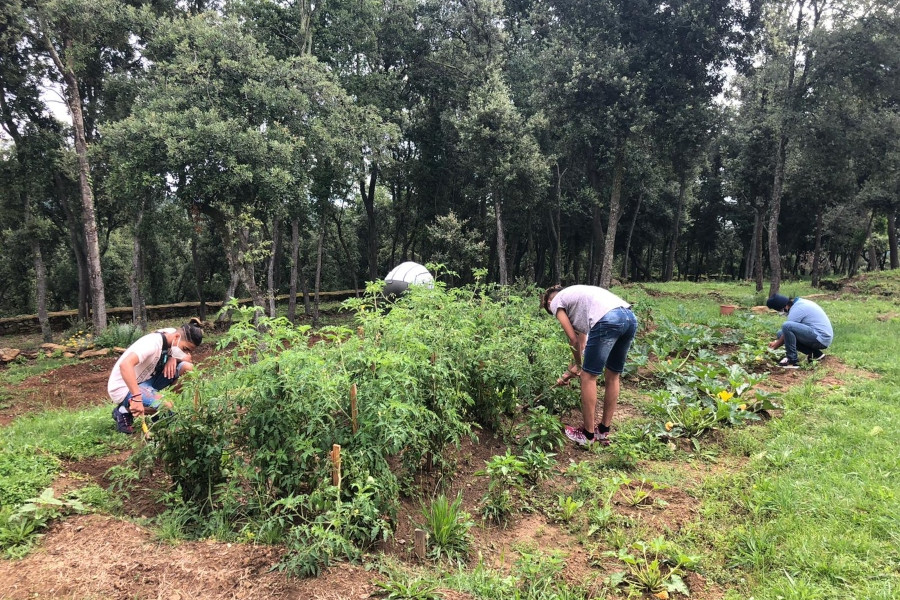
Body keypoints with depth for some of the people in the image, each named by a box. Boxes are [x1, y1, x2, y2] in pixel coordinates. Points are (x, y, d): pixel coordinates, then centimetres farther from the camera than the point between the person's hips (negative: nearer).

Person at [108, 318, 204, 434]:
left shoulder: (171, 335, -5)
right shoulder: (153, 343, -29)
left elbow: (188, 359, 6)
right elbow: (125, 365, -42)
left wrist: (173, 358, -17)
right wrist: (137, 397, -48)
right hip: (123, 388, -8)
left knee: (187, 368, -8)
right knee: (166, 407, -31)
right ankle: (124, 411, -3)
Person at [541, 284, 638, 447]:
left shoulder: (556, 302, 17)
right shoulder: (576, 296, 39)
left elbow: (574, 340, 11)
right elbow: (582, 339, 39)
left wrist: (578, 365, 28)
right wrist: (570, 371, 44)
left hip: (608, 320, -8)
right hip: (630, 317, 8)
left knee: (589, 376, 7)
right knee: (613, 375, 19)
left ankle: (588, 434, 15)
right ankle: (603, 432, 29)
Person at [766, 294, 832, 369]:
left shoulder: (796, 309, -18)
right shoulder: (799, 302, 12)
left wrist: (776, 345, 4)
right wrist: (777, 342, 19)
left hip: (821, 338, -10)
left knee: (787, 326, -26)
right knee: (781, 334, 9)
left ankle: (792, 361, -15)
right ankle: (815, 353, 8)